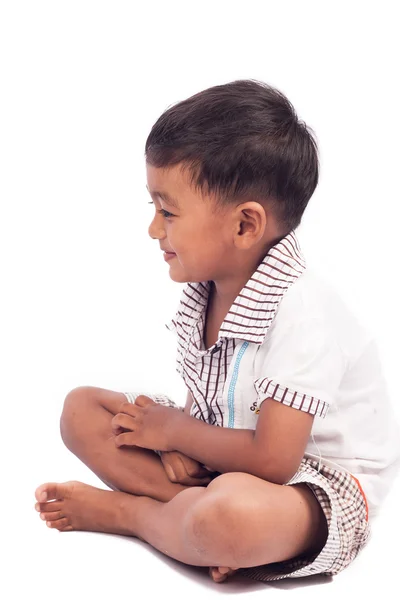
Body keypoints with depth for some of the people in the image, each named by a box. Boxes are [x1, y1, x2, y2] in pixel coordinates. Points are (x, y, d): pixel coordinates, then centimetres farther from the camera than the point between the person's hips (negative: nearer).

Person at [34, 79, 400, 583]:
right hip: (221, 454, 9)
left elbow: (272, 460, -29)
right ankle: (195, 510, -13)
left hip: (318, 483, -8)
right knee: (82, 408, 3)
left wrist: (174, 430, -14)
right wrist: (179, 443, -14)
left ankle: (124, 512, -10)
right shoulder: (205, 289, -1)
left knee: (232, 519, -43)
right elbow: (206, 396, 10)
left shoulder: (301, 313, -28)